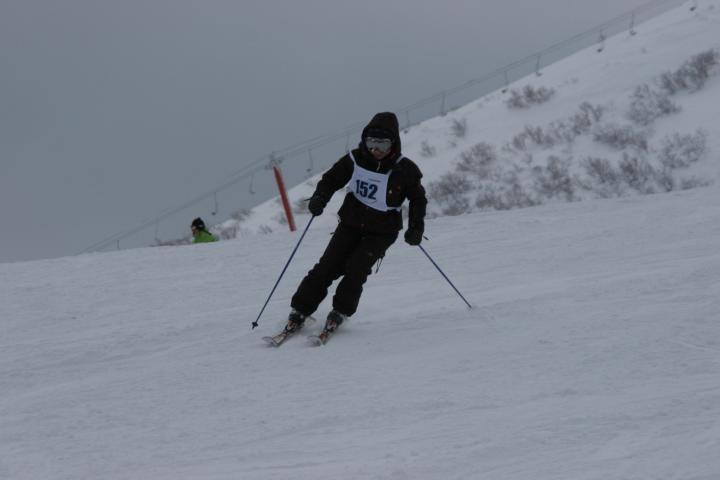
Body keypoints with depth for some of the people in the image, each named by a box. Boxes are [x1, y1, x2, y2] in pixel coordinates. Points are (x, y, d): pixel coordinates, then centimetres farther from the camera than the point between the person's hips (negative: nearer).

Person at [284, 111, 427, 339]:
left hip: (381, 232, -2)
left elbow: (418, 198, 3)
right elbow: (331, 179, 5)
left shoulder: (404, 170, -11)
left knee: (356, 268, -20)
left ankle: (341, 311, -2)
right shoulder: (355, 160, -7)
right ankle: (299, 311, -1)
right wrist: (320, 198, -14)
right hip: (351, 224, 2)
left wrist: (416, 227, -8)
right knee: (328, 266, -9)